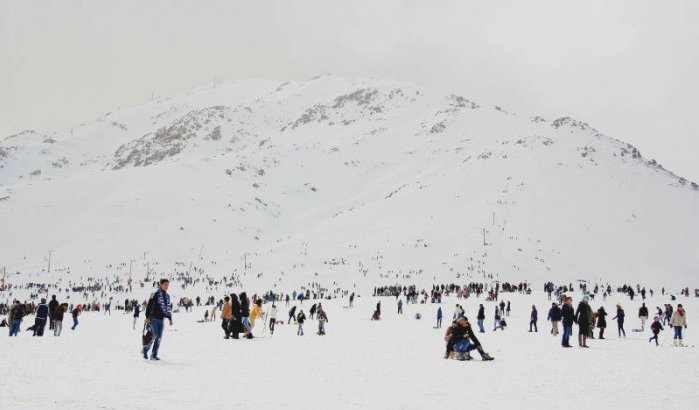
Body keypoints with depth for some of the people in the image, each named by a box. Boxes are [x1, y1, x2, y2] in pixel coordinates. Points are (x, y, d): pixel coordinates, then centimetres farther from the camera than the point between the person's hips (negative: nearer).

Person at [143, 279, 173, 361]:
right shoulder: (156, 294, -8)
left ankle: (154, 355, 8)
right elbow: (149, 305, -11)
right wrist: (147, 317, -16)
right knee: (154, 335, -11)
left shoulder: (167, 296, 13)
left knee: (159, 337, 2)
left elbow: (169, 308, 21)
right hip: (153, 318, -6)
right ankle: (145, 349, 11)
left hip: (161, 319, 6)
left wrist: (170, 318, 16)